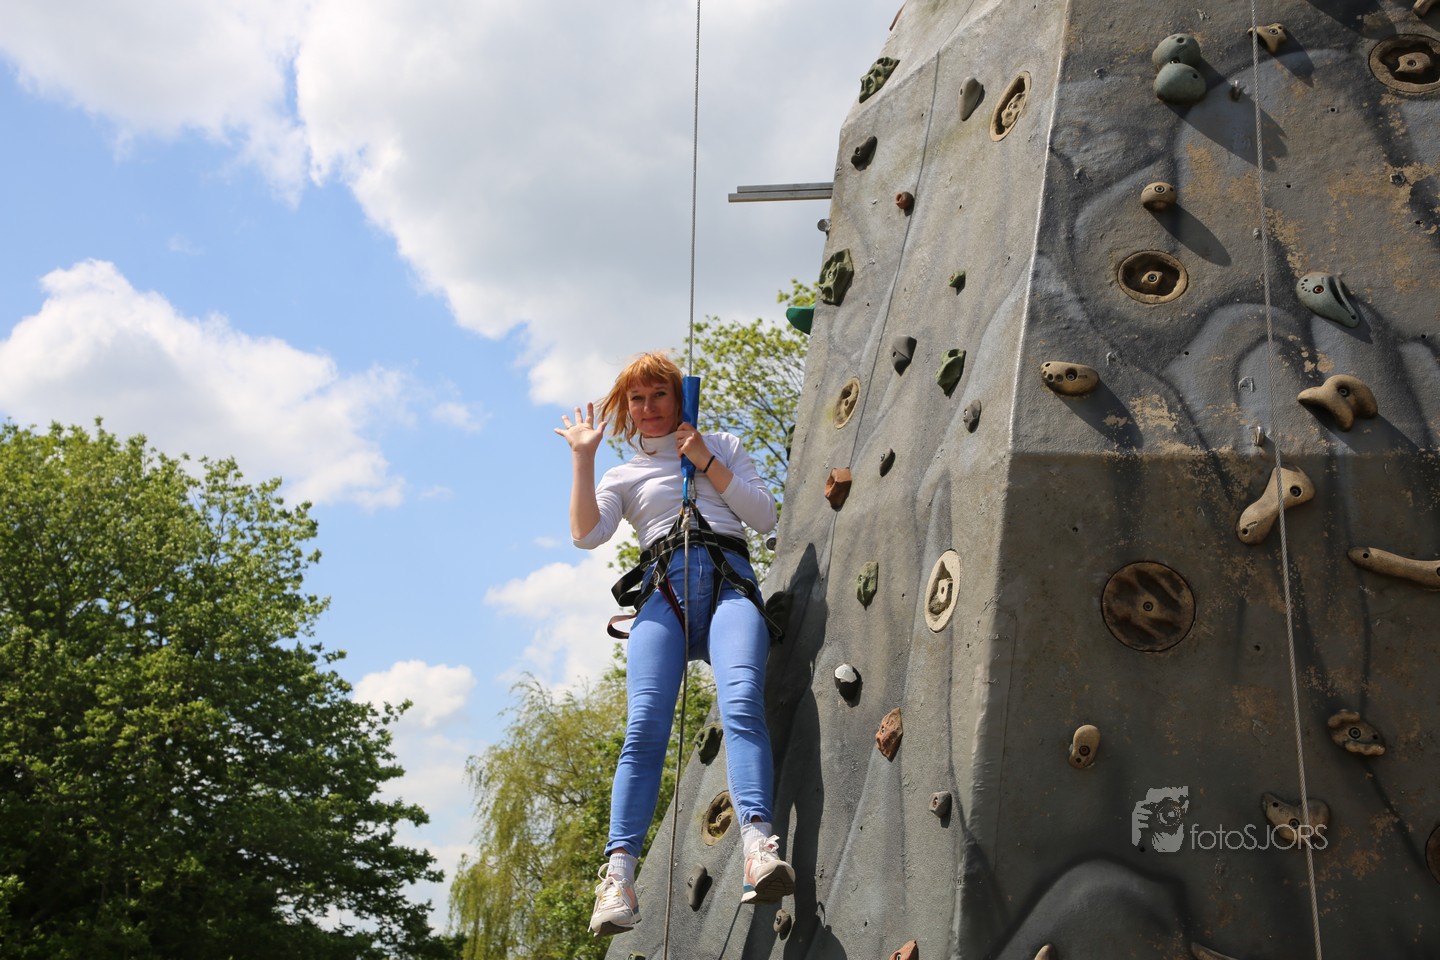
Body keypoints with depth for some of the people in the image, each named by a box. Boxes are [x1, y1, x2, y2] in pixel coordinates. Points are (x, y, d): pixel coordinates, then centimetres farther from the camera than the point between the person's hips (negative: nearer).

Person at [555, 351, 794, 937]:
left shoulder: (721, 446, 27)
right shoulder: (624, 476, 27)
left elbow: (766, 518, 14)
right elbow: (587, 535, 7)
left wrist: (707, 462, 8)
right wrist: (583, 457, 6)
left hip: (728, 580, -1)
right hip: (663, 589, 1)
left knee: (741, 701, -30)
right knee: (645, 724, -23)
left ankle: (759, 847, -47)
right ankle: (618, 873, -31)